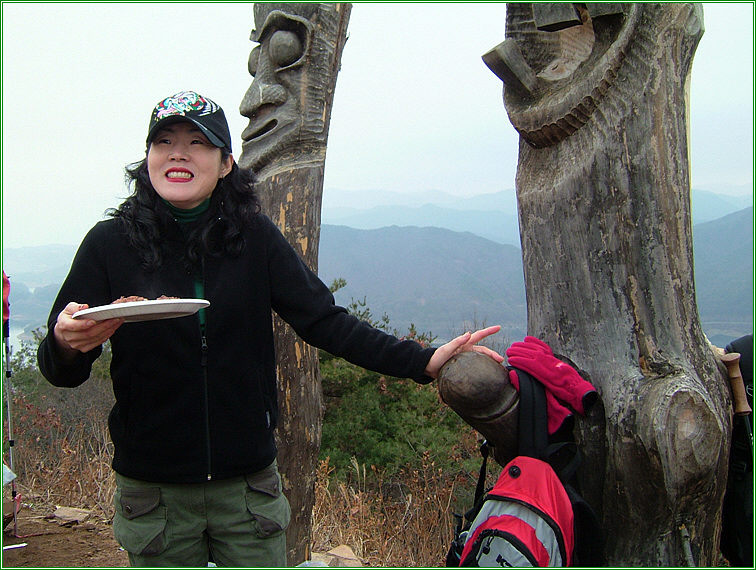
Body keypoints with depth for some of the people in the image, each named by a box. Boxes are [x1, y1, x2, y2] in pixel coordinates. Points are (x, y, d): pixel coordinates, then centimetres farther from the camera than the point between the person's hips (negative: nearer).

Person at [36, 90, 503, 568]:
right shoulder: (110, 243, -7)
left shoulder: (254, 237, -4)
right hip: (152, 489, 0)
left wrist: (422, 362, -14)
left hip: (248, 484, 1)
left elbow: (323, 321, -5)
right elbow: (61, 370, -4)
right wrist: (67, 343, -28)